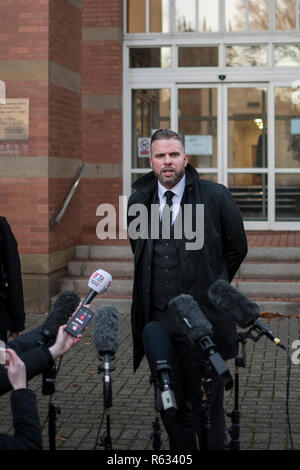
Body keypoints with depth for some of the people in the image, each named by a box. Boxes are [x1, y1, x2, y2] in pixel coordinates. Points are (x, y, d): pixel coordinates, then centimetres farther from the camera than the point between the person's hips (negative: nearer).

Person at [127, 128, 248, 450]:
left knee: (208, 410, 5)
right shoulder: (138, 201, 6)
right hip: (158, 320, 4)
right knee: (171, 409, 13)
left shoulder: (215, 197, -4)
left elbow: (237, 249, 7)